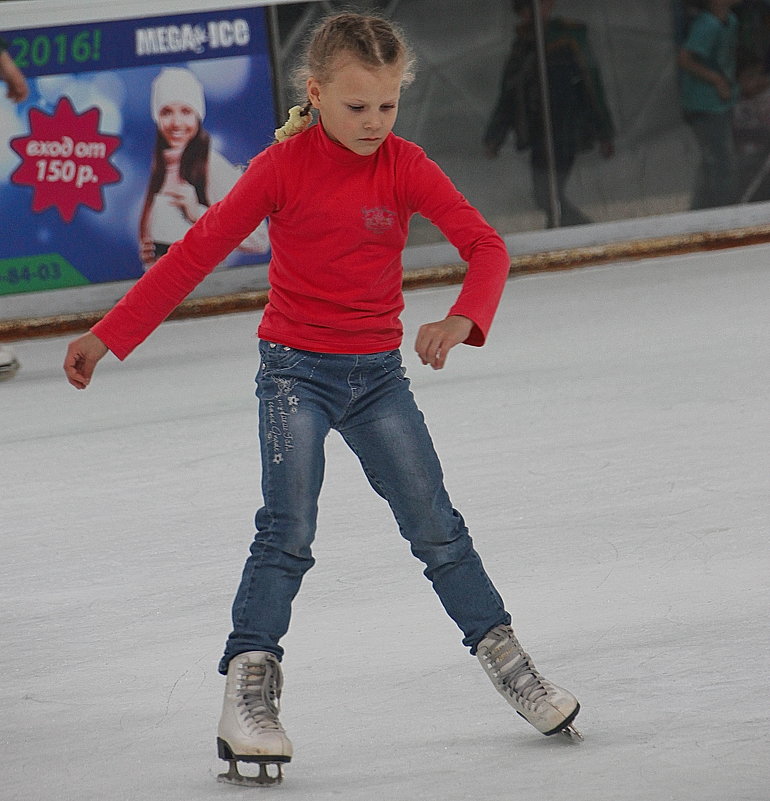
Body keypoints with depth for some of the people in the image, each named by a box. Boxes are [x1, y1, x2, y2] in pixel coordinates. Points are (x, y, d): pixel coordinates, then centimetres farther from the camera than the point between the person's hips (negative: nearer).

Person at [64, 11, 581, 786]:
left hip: (378, 373, 3)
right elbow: (196, 252, -9)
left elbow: (486, 246, -11)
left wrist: (462, 320, -32)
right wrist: (108, 336, -10)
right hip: (296, 372, -3)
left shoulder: (405, 166, -6)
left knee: (436, 525, 7)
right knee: (287, 534, -14)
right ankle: (247, 694, -12)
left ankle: (506, 662, 20)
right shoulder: (283, 167, -12)